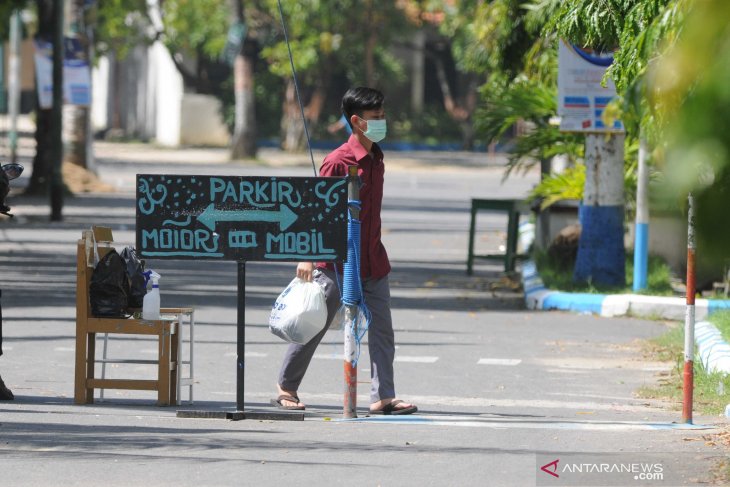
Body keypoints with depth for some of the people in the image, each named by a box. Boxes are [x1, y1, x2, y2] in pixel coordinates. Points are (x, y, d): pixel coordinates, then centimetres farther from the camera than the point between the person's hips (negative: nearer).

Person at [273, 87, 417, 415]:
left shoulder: (376, 160, 11)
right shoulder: (338, 161, -13)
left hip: (373, 262, 7)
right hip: (338, 261, -7)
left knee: (382, 329, 0)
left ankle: (383, 397, -1)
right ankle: (286, 388, 18)